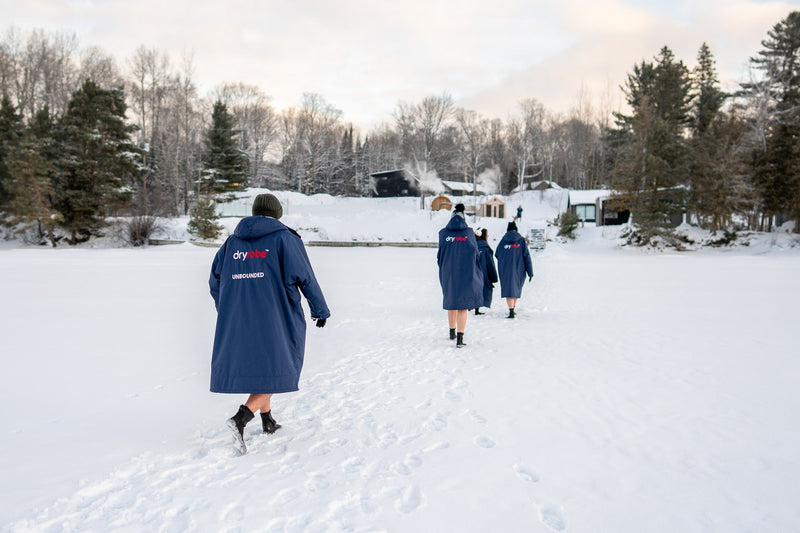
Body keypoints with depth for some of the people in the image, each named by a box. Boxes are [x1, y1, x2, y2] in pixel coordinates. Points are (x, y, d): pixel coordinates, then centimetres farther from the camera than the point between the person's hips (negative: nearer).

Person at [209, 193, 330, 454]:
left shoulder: (232, 241, 11)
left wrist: (227, 311, 29)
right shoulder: (285, 238, -3)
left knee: (254, 365, 21)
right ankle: (241, 418, -16)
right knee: (275, 369, 3)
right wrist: (320, 310, 3)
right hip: (275, 319, -5)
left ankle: (268, 421, 29)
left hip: (238, 320, 5)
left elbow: (215, 280, 14)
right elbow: (305, 277, -7)